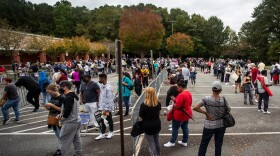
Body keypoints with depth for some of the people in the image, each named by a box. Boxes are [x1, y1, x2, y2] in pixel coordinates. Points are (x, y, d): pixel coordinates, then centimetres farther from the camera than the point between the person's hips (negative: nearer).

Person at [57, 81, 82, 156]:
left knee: (64, 141, 1)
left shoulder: (68, 97, -21)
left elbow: (67, 110, -25)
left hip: (70, 123, -10)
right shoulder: (73, 96, 10)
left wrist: (62, 118, -9)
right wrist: (61, 114, 9)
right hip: (76, 121, 10)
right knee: (77, 139, 17)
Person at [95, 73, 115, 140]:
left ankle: (111, 132, 30)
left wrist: (107, 110, -21)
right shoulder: (101, 85, 5)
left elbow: (110, 100, -22)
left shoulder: (108, 87, -21)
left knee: (109, 120, 11)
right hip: (102, 107, 7)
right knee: (102, 120, 11)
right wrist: (100, 106, 14)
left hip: (107, 108, -7)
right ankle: (102, 134, 22)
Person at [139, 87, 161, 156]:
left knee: (151, 143, 9)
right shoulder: (158, 103, -8)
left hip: (148, 126, -5)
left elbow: (141, 118, -14)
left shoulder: (143, 105, -24)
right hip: (157, 125, 5)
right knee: (157, 141, 25)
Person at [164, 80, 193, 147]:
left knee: (175, 128, 6)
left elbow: (177, 106, -28)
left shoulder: (181, 95, -27)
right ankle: (185, 141, 30)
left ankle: (172, 142, 19)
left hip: (180, 115, -9)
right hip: (187, 114, 9)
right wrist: (176, 100, 8)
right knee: (185, 127, 18)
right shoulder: (189, 93, 3)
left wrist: (172, 105, -8)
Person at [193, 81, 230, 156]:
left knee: (203, 144, 13)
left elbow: (195, 107, -26)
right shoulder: (223, 99, -10)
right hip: (221, 125, 3)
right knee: (218, 145, 17)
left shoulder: (207, 99, -17)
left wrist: (205, 113, -15)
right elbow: (228, 110, 4)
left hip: (209, 126, -2)